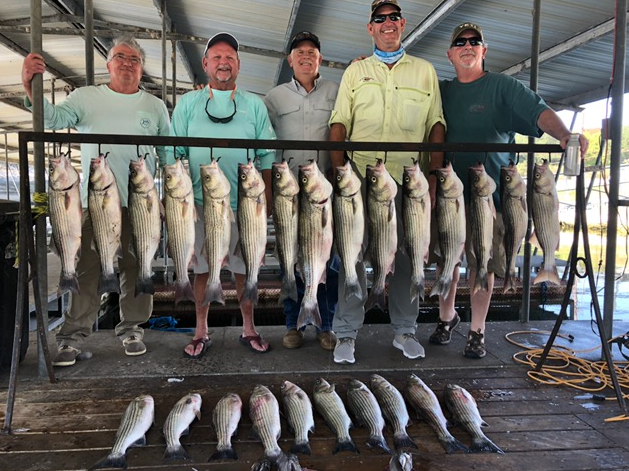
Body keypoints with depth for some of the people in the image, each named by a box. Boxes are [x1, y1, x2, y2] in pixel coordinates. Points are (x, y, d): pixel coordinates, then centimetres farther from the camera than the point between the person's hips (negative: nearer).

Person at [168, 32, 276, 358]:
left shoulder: (254, 105, 9)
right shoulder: (187, 103, 9)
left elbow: (266, 155, 7)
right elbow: (175, 153, 7)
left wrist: (266, 196, 1)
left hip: (244, 203, 0)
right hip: (200, 202, 0)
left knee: (245, 267, 7)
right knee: (202, 268, 7)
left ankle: (248, 329, 23)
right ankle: (201, 332, 21)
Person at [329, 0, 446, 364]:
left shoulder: (425, 71, 16)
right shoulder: (356, 71, 15)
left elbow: (436, 125, 11)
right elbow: (339, 123, 7)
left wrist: (434, 175, -1)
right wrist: (338, 170, -6)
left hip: (409, 178, 1)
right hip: (361, 176, 0)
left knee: (408, 253, 5)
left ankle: (405, 331, 19)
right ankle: (347, 333, 9)